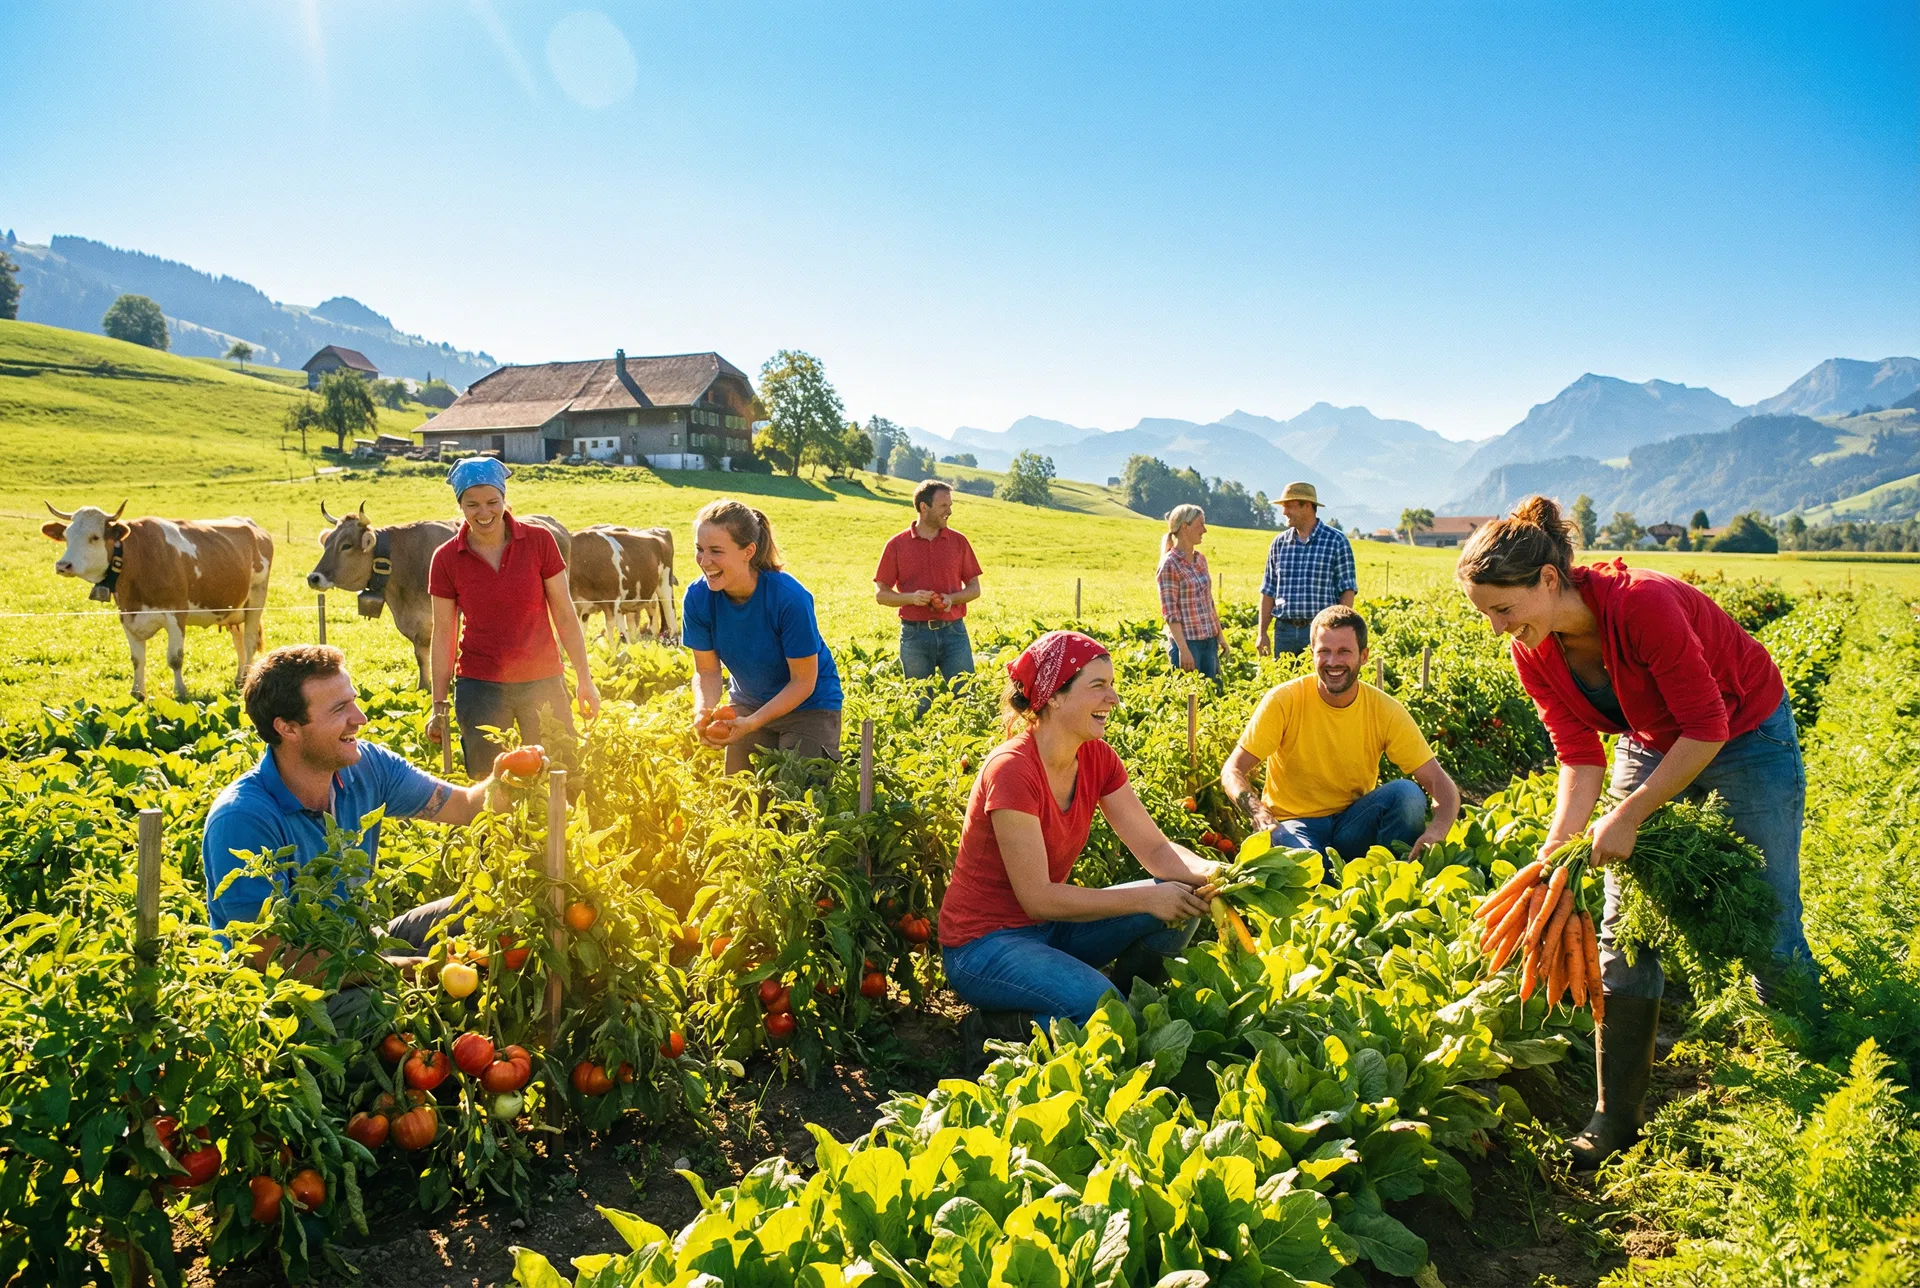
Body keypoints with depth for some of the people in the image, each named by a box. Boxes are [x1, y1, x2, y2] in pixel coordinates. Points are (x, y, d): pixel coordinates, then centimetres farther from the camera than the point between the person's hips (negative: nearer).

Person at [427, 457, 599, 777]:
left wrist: (584, 679, -1)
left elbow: (564, 615, 0)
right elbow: (443, 633, 2)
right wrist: (439, 705, 2)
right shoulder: (446, 559, -3)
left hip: (543, 683, 0)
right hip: (479, 687, 0)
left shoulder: (539, 541, -5)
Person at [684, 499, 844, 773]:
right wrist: (703, 711, -28)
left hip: (809, 707, -4)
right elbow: (707, 670, -8)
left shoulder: (790, 598, -30)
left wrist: (753, 723, -31)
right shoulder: (698, 597, -18)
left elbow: (803, 682, -22)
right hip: (747, 703, 4)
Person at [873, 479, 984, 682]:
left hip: (954, 632, 1)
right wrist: (911, 598, -14)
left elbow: (974, 588, 10)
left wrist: (952, 599, -10)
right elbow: (880, 594, 3)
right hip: (915, 634, -1)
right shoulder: (897, 544, 2)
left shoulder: (959, 541, 6)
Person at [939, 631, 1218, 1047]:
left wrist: (1210, 873, -24)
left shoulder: (1096, 758, -3)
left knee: (1183, 899, -8)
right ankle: (1000, 1025, -4)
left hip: (1050, 928, 7)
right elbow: (1038, 898, -25)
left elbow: (1154, 848, -3)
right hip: (983, 946, -7)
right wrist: (1146, 899, -26)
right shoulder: (1011, 770, -25)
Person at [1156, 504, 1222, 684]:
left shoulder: (1200, 559, 10)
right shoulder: (1169, 565, -12)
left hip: (1209, 640, 7)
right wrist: (1183, 650, -18)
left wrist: (1220, 635, 14)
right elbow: (1170, 613, -15)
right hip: (1187, 641, -7)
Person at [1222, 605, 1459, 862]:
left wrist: (1437, 829, -32)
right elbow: (1233, 770, -14)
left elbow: (1440, 782, -10)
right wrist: (1258, 812, -36)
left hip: (1355, 824, 4)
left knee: (1408, 792, -25)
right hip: (1294, 823, -4)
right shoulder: (1283, 700, -13)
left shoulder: (1386, 711, -8)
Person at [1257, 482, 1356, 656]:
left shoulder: (1336, 541, -2)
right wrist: (1262, 633, 7)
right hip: (1284, 629, 4)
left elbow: (1347, 591, -3)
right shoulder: (1279, 543, 9)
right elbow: (1268, 591, 13)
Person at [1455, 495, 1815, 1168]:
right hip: (1654, 744, 5)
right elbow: (1581, 756, -11)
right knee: (1624, 928, 0)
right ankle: (1617, 1116, 9)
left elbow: (1709, 728, -27)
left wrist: (1628, 817, -26)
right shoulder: (1532, 652, -16)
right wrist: (1553, 855, -22)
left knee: (1768, 926, 0)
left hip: (1747, 735, -5)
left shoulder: (1642, 604, -35)